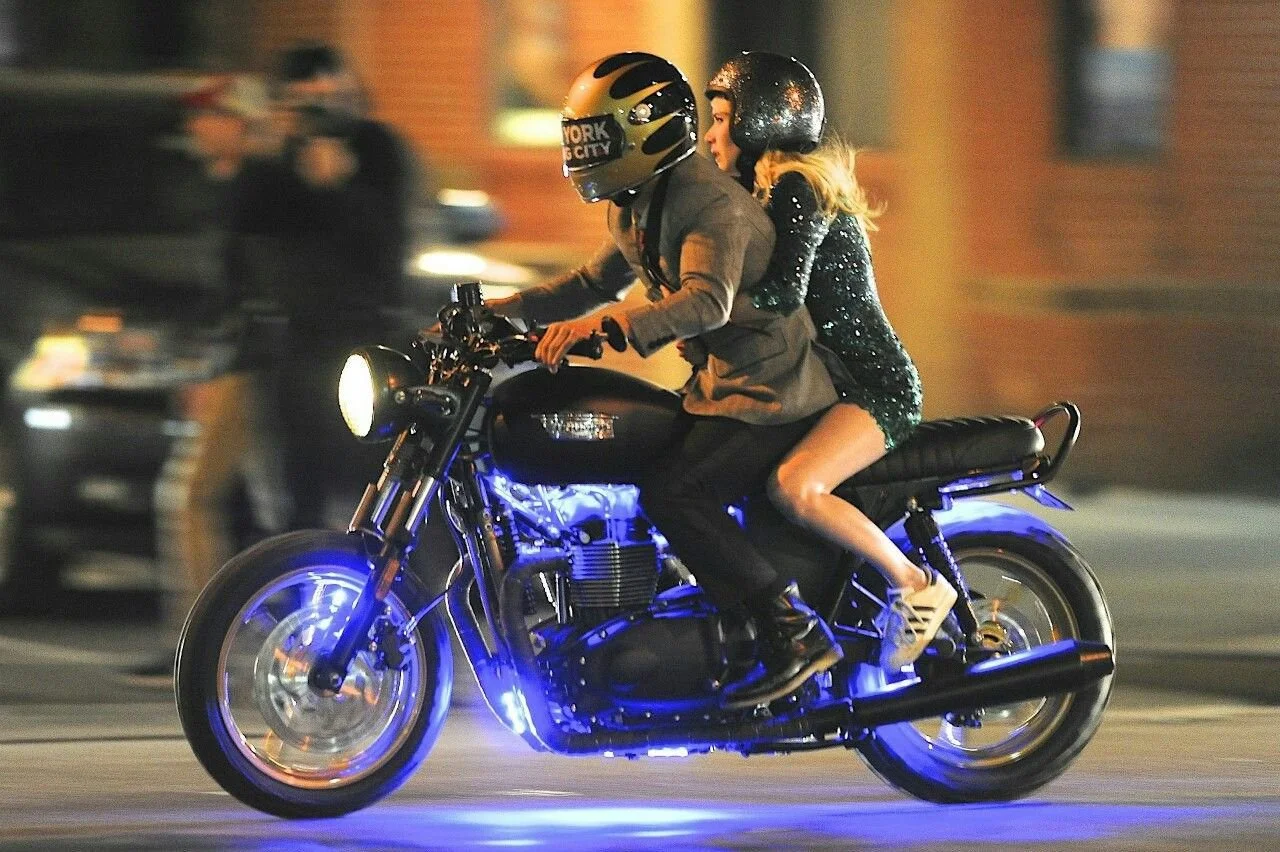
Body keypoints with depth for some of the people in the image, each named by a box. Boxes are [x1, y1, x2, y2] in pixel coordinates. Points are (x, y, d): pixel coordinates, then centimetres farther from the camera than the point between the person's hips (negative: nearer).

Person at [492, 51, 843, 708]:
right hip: (723, 385, 11)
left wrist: (604, 326, -49)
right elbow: (597, 282, 27)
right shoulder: (634, 208, 12)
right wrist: (499, 311, 15)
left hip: (770, 394, -11)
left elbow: (707, 300, -36)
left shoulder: (710, 204, -20)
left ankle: (795, 631, -24)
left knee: (671, 493, -26)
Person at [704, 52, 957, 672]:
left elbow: (783, 290, -28)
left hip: (875, 388, -11)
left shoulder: (797, 188, -14)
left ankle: (917, 586, -17)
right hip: (829, 383, 11)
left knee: (793, 487, -34)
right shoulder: (775, 189, 17)